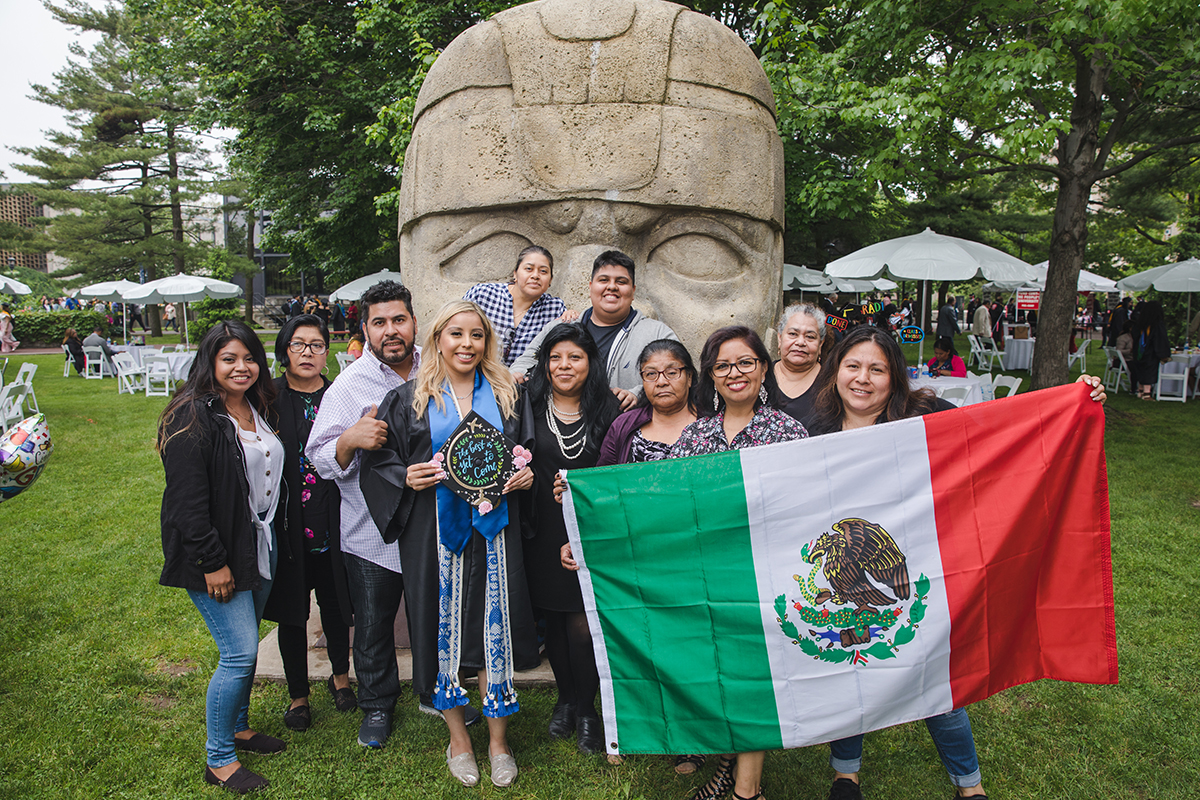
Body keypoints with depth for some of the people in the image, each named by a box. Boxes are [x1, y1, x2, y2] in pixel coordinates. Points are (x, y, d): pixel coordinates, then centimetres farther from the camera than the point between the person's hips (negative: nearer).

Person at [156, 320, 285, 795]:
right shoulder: (192, 418, -16)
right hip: (218, 554, -7)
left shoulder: (258, 409, 8)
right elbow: (187, 499, -19)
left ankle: (238, 727, 35)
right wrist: (212, 563, -19)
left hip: (260, 544, 8)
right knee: (240, 653, -5)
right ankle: (219, 760, 12)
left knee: (244, 645, 17)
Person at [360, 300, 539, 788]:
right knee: (445, 625, 6)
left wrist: (526, 474, -5)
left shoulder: (507, 395, 7)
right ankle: (458, 737, 26)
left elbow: (529, 451, 14)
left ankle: (497, 737, 23)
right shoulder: (407, 400, 3)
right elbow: (381, 460, 6)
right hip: (436, 531, -1)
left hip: (494, 526, 1)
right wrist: (407, 478, -13)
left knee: (495, 624, 5)